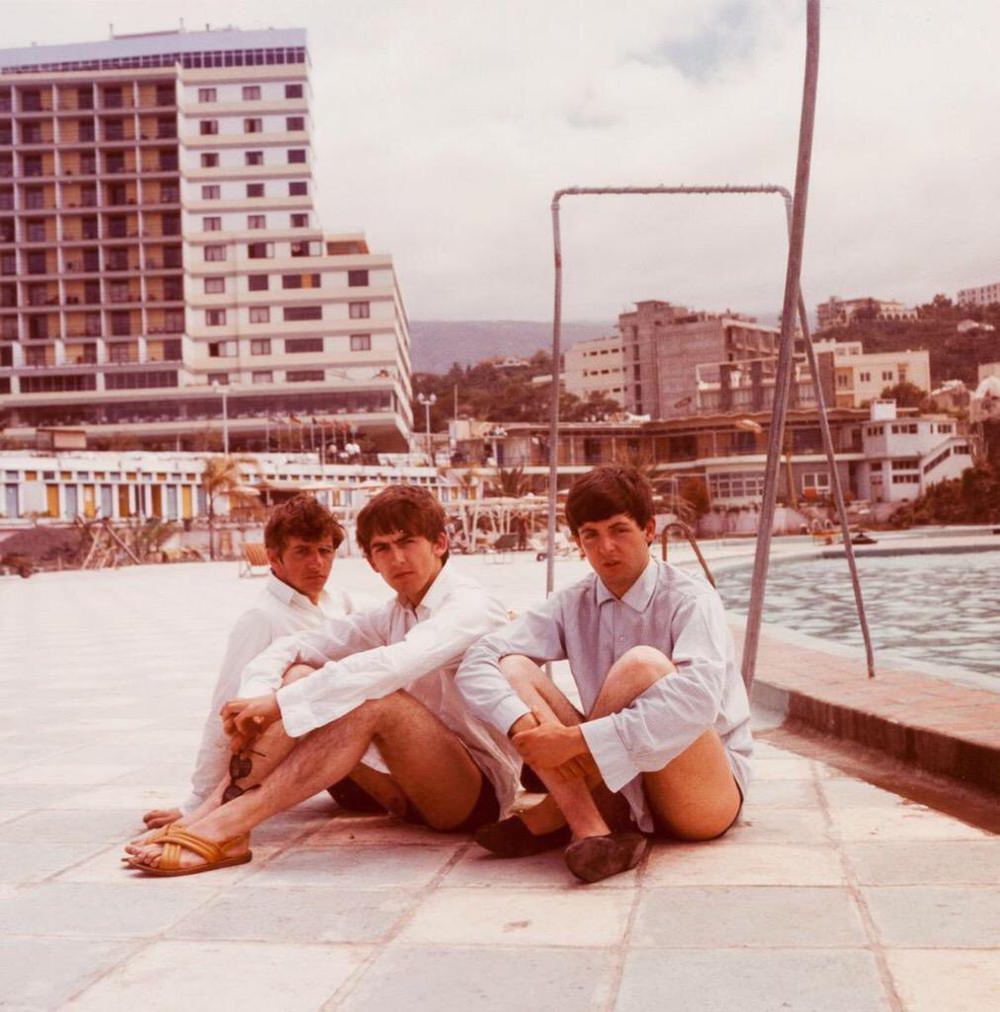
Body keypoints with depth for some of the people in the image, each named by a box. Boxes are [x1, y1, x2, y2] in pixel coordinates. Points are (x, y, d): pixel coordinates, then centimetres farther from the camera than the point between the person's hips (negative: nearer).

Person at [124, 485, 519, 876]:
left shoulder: (471, 606, -13)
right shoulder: (391, 617, 11)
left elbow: (393, 666, -32)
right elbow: (292, 647, 3)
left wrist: (279, 702, -32)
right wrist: (256, 697, -19)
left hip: (483, 789, -7)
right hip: (419, 787, 7)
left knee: (373, 699, -33)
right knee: (299, 674, -8)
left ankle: (226, 829, -34)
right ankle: (211, 813, -23)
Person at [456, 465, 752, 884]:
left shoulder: (689, 598, -12)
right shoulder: (572, 606, 3)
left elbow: (697, 698, -31)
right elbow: (478, 661, -8)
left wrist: (575, 738, -33)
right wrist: (522, 723, -29)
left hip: (710, 792, -5)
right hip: (617, 785, 5)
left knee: (642, 664, -31)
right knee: (512, 668, -11)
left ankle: (553, 816, -17)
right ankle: (592, 832, -28)